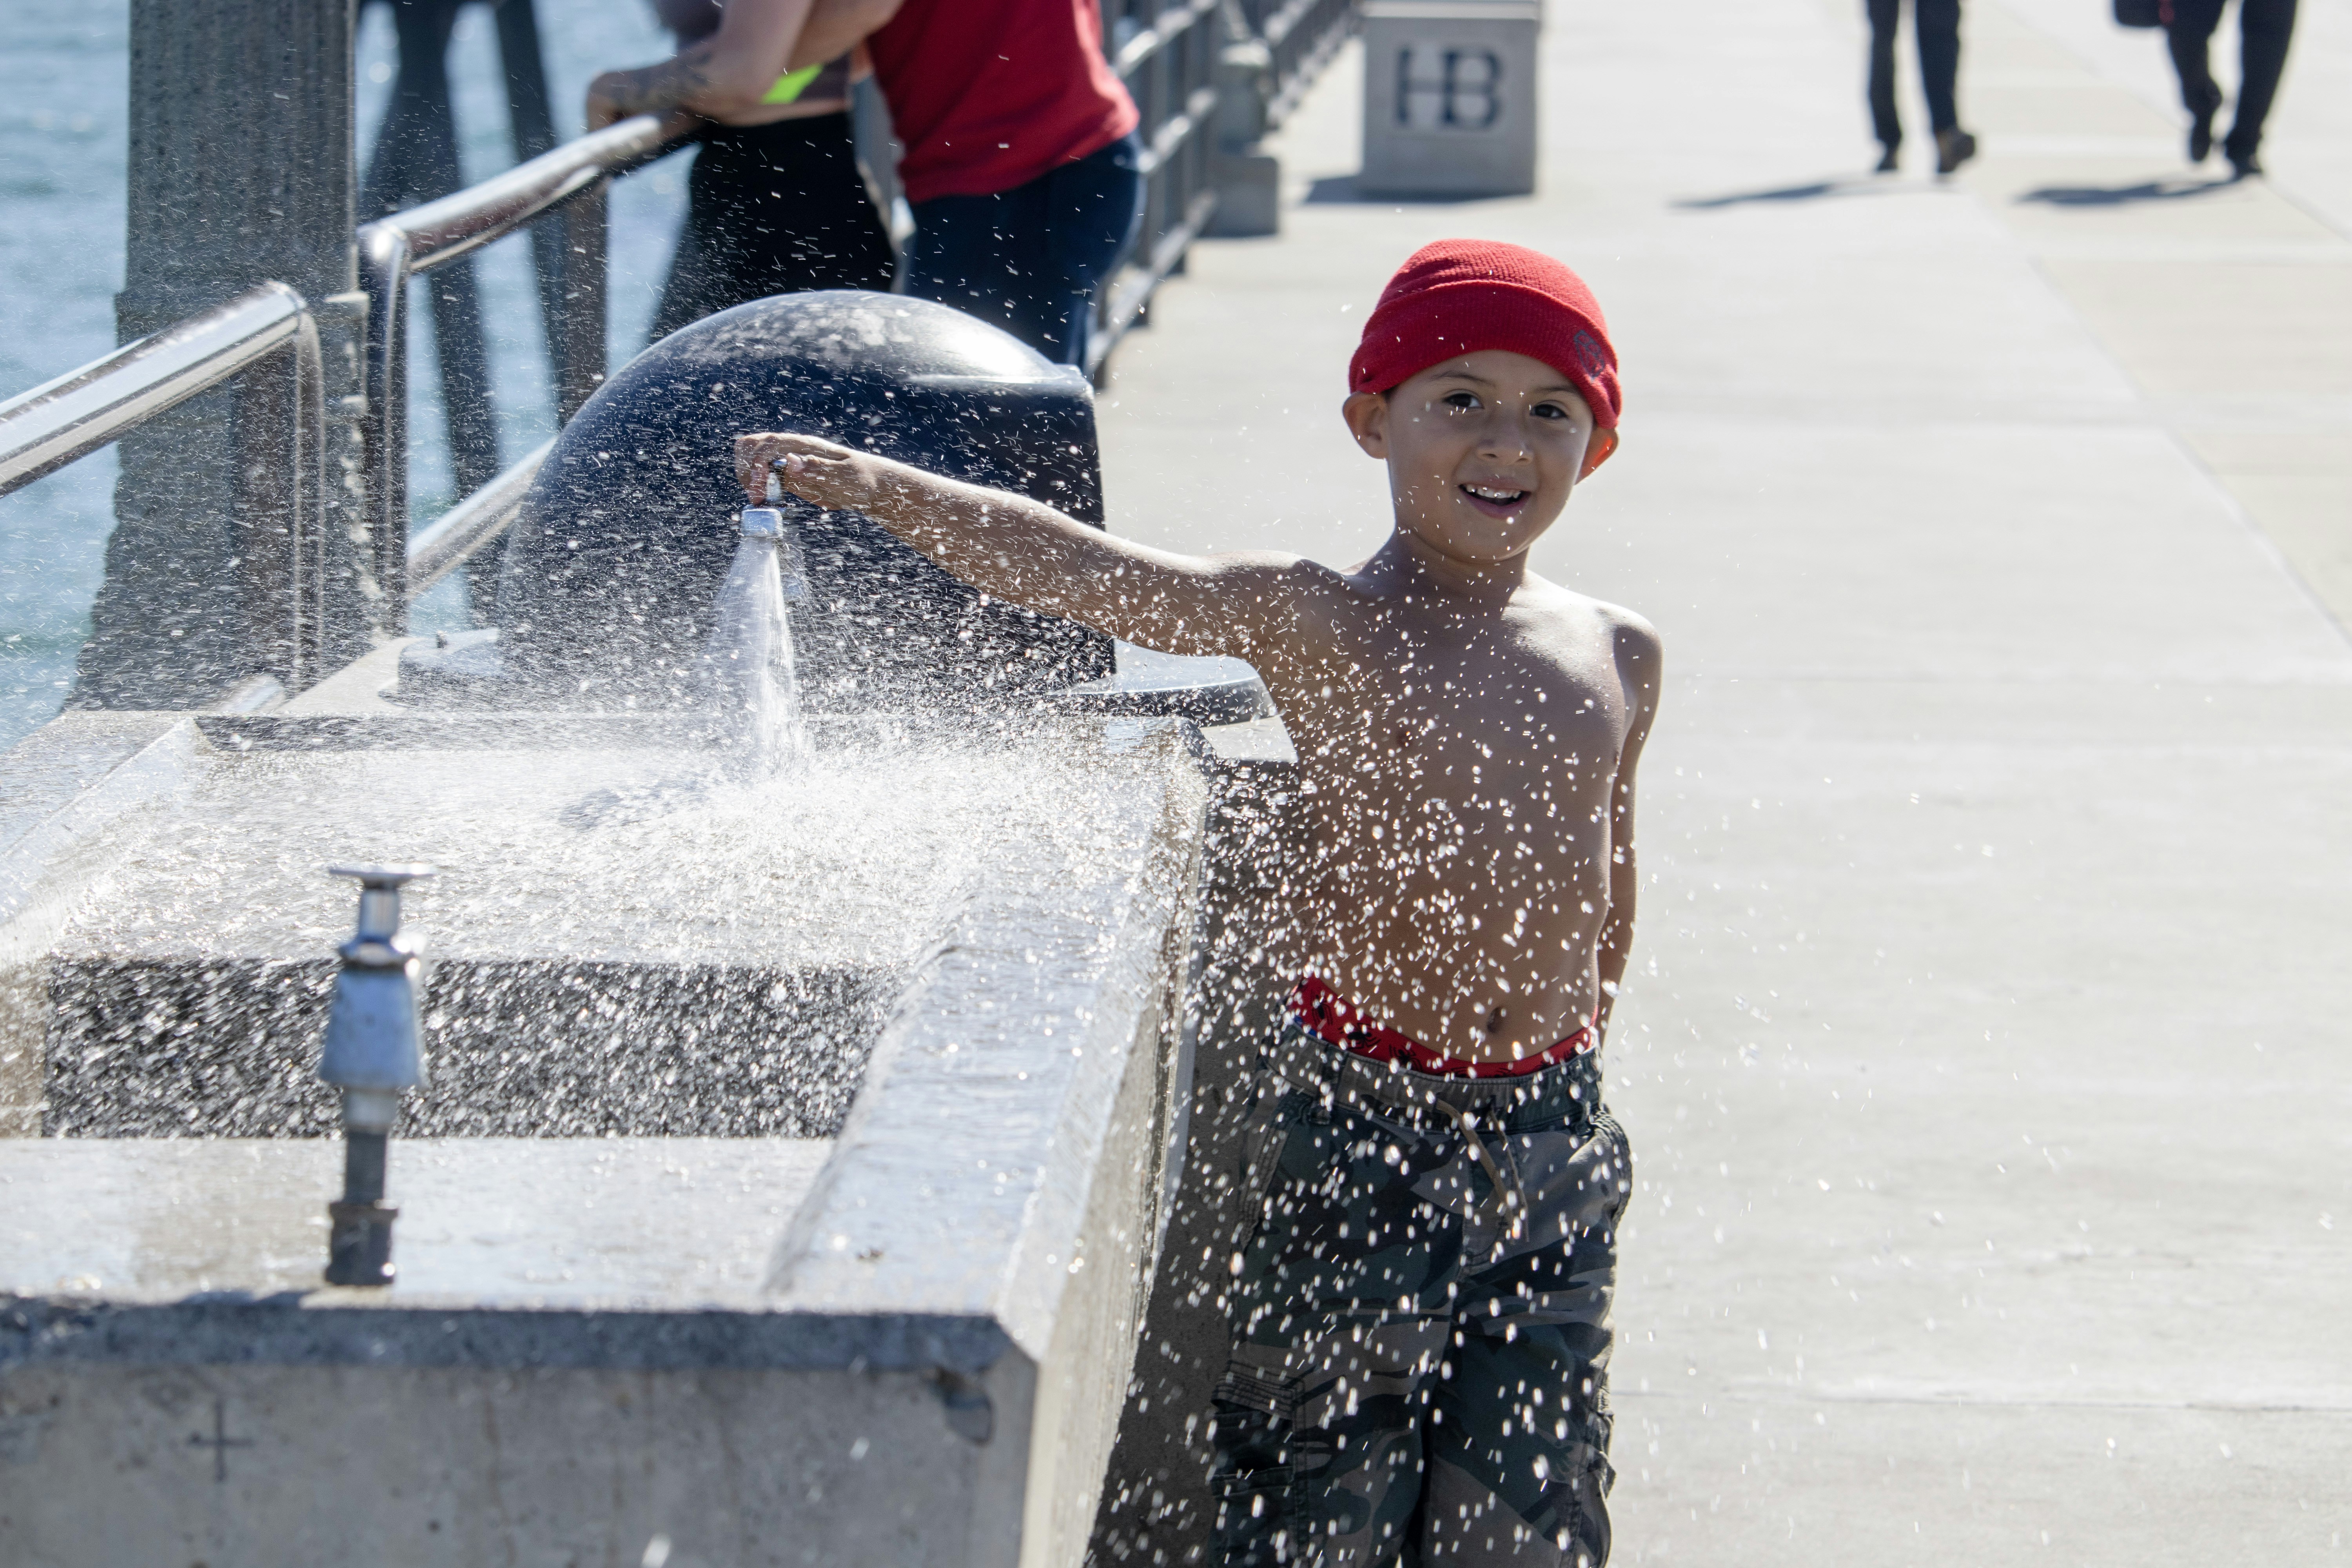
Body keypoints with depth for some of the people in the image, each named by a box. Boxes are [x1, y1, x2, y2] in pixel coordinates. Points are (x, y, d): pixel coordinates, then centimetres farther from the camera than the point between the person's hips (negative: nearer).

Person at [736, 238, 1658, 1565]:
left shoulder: (1617, 657, 7)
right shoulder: (1320, 625, -8)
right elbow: (1085, 575, -20)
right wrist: (877, 486, -31)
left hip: (1551, 1132, 4)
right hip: (1361, 1123, -4)